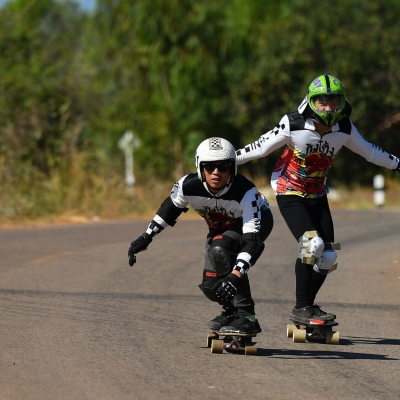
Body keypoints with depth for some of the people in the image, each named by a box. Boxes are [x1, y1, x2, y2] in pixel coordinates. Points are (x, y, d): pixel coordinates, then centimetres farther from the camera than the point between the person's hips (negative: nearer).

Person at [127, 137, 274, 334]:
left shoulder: (245, 192, -38)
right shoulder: (189, 185, -27)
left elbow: (252, 239, -41)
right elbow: (170, 208, -3)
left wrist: (235, 275, -53)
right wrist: (146, 237, 0)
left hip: (256, 223, -5)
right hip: (221, 227, 5)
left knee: (219, 249, -33)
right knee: (211, 286, -8)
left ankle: (246, 316, -25)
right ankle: (232, 310, 28)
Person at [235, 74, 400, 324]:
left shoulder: (344, 129, -6)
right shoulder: (294, 126, -19)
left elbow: (368, 151, 12)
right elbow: (261, 148, -11)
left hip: (318, 197, 6)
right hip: (290, 193, -6)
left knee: (328, 256, 0)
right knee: (312, 244, -24)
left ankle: (308, 306, 16)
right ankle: (301, 309, -16)